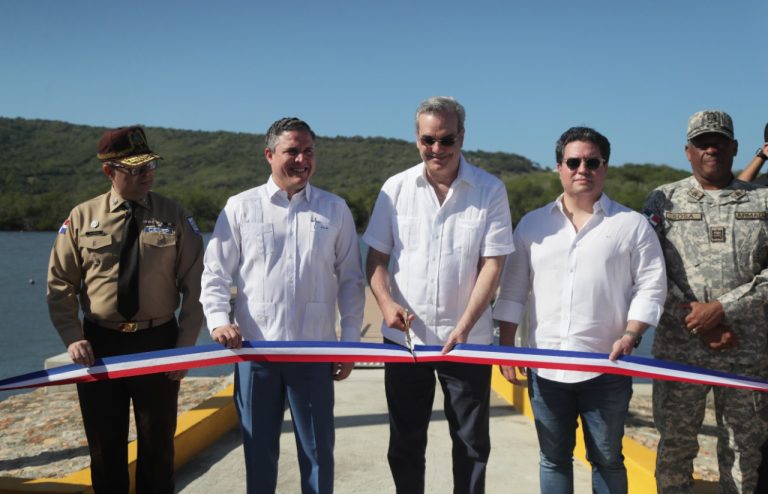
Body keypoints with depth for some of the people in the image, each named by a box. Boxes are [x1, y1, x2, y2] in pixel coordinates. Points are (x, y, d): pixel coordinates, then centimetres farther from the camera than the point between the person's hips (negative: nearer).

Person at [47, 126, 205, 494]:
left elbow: (194, 286, -3)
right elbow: (59, 284, 3)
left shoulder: (174, 217, -3)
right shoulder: (82, 217, 0)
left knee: (158, 445, 12)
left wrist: (185, 346, -9)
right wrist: (72, 338, -9)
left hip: (158, 342, -1)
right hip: (99, 343, 1)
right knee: (105, 448, 12)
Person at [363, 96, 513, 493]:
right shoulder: (396, 188, 1)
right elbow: (376, 256, 3)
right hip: (404, 337, 2)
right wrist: (386, 302, -15)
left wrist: (463, 327, -17)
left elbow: (492, 264, -8)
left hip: (468, 338, -1)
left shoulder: (490, 190, -5)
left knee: (472, 443, 10)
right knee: (405, 443, 13)